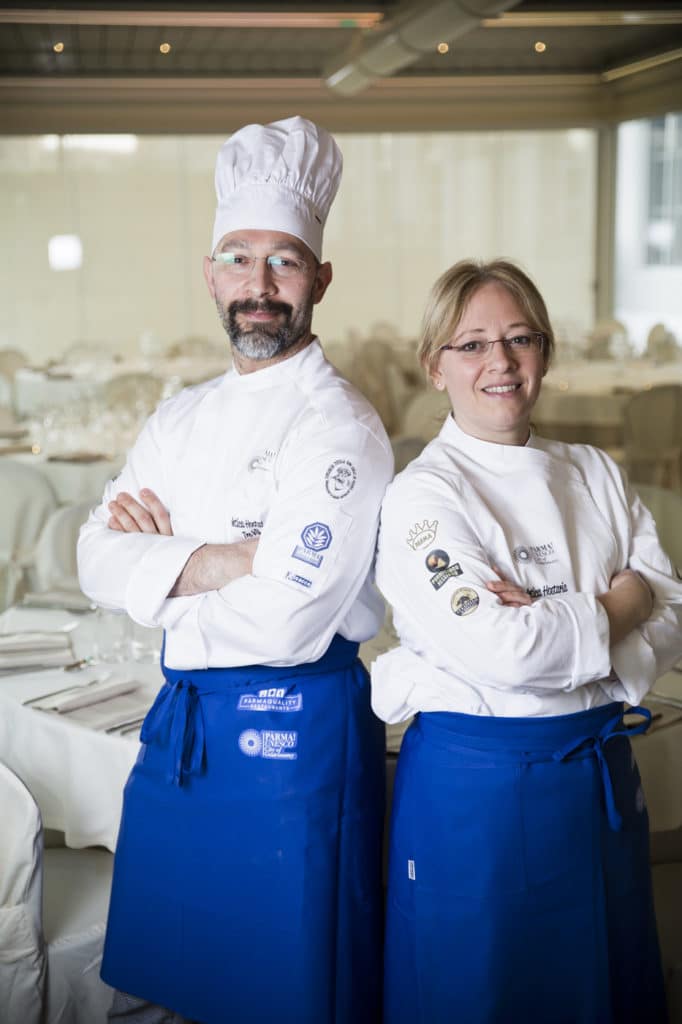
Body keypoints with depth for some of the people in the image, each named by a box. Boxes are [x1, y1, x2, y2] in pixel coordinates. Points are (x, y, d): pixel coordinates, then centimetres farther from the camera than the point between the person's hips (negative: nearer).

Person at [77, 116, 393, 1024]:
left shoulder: (339, 428, -16)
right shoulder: (181, 418, 8)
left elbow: (282, 622, -24)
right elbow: (98, 558, 0)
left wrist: (158, 559, -9)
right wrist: (211, 562, -18)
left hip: (293, 733, -7)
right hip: (180, 720, 7)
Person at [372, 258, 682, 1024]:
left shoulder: (595, 475, 7)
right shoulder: (423, 495, -13)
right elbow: (501, 650, -24)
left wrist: (556, 627, -17)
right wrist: (615, 607, -10)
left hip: (601, 773, 6)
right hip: (478, 787, -6)